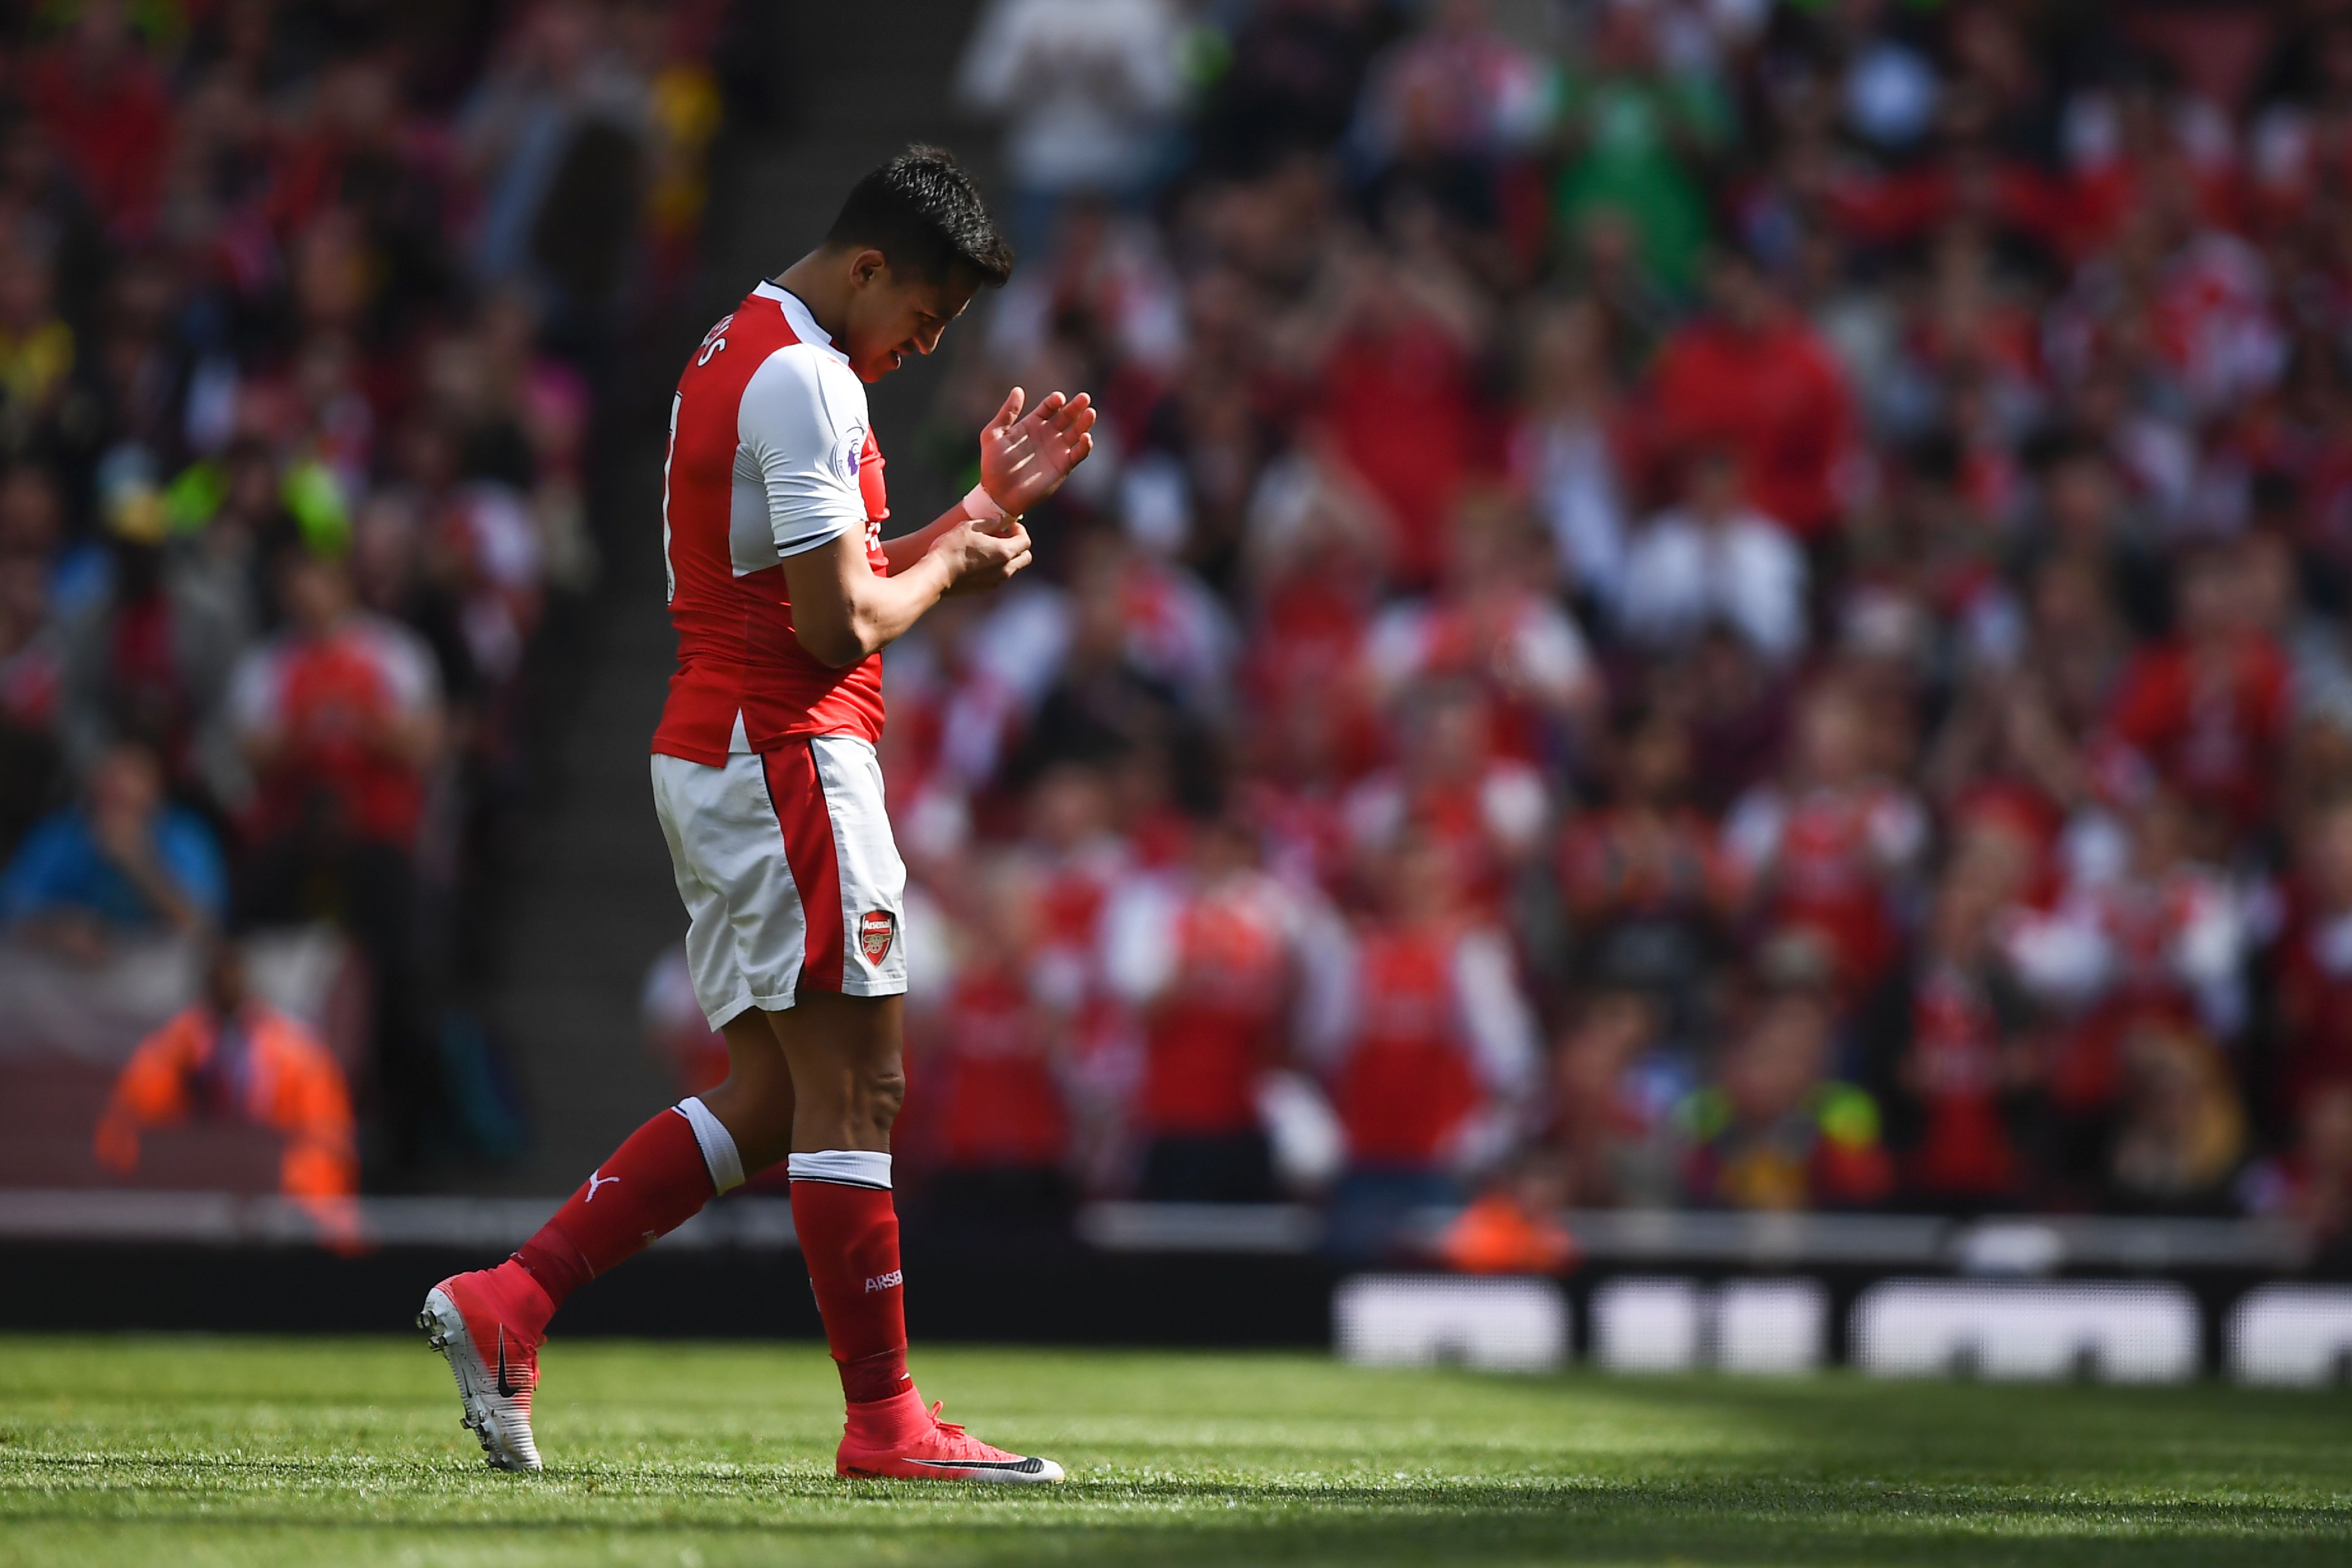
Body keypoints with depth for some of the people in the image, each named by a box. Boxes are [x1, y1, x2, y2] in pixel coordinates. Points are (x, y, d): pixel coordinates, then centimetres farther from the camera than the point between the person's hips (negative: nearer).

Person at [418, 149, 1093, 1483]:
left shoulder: (741, 355, 19)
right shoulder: (807, 381, -15)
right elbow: (841, 626, -20)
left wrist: (988, 501, 17)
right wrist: (950, 566, -2)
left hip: (716, 759, 10)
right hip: (787, 759, -10)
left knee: (770, 1098, 10)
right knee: (854, 1091, -7)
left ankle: (506, 1306, 5)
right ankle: (885, 1419, -4)